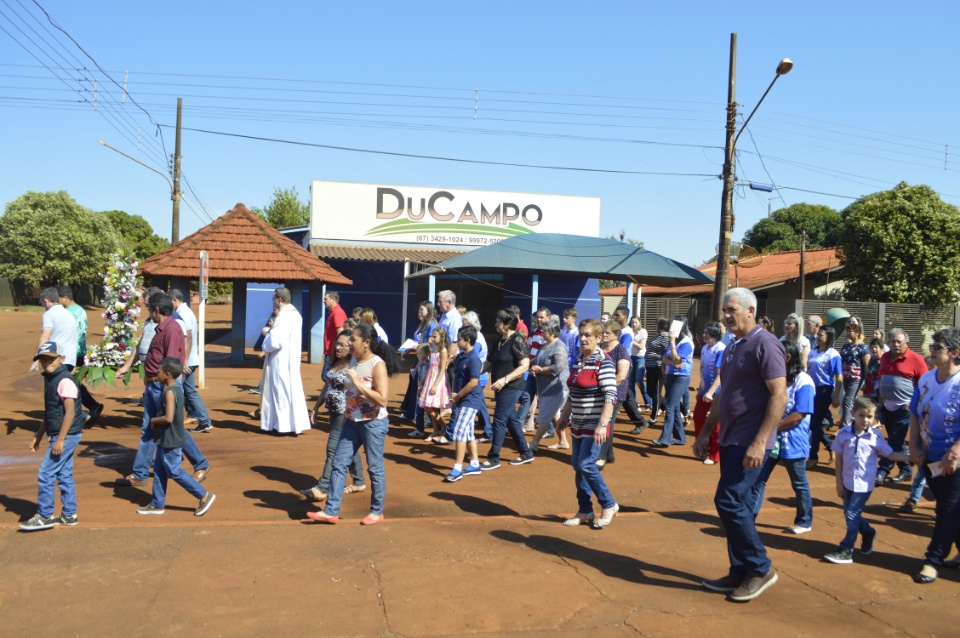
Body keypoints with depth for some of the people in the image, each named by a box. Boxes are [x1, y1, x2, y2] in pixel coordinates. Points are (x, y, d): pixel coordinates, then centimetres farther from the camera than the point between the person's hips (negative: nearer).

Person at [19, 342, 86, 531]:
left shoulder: (65, 381, -18)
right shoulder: (49, 379, 12)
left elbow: (70, 413, -21)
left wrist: (60, 439, -22)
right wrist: (38, 436, 21)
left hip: (67, 436, -9)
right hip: (61, 436, 9)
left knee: (45, 473, -6)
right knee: (64, 475, 14)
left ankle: (44, 516, 4)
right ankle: (69, 515, 22)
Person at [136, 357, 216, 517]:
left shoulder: (169, 392, -23)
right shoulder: (177, 389, 7)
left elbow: (168, 418, -31)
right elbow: (183, 412, 16)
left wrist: (154, 420, -13)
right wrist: (158, 420, 14)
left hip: (170, 441, -10)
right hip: (166, 440, 10)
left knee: (174, 472, -1)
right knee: (159, 469, 16)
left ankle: (204, 495, 4)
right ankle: (157, 504, 24)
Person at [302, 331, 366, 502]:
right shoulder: (335, 363, 11)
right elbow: (327, 386, 19)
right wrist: (316, 408, 19)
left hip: (345, 413, -9)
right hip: (334, 411, 9)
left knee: (334, 449, -8)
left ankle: (322, 488, -6)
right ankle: (359, 481, 28)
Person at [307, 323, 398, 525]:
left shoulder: (378, 365, -16)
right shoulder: (354, 361, 8)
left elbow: (382, 399, -25)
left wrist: (357, 382, -26)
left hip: (373, 423, -8)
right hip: (352, 421, 8)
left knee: (375, 468, 4)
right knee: (339, 463, 5)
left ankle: (377, 511, 20)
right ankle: (331, 510, 11)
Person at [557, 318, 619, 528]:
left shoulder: (603, 362, -15)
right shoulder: (579, 360, 9)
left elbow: (610, 396, -22)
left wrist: (602, 425, -28)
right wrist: (565, 415, 20)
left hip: (594, 424, -8)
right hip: (578, 423, 8)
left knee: (586, 465, -12)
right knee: (577, 465, 9)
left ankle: (609, 505, 7)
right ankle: (585, 511, 21)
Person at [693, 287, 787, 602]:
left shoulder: (765, 345, -13)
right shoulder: (733, 347, 15)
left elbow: (779, 395, -19)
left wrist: (760, 442, -23)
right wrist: (705, 432, 18)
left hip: (750, 442, -9)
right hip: (730, 439, 9)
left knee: (729, 500, -10)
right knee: (739, 505, 12)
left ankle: (761, 568, 4)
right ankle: (740, 573, 20)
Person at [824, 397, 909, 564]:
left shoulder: (876, 437, -10)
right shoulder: (844, 434, -6)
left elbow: (891, 454, 0)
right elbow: (839, 458, 0)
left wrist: (910, 457, -15)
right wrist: (839, 483, 1)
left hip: (864, 484, -3)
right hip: (847, 482, 3)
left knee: (852, 515, -3)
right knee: (849, 513, 13)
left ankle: (846, 550, 8)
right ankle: (868, 533, 41)